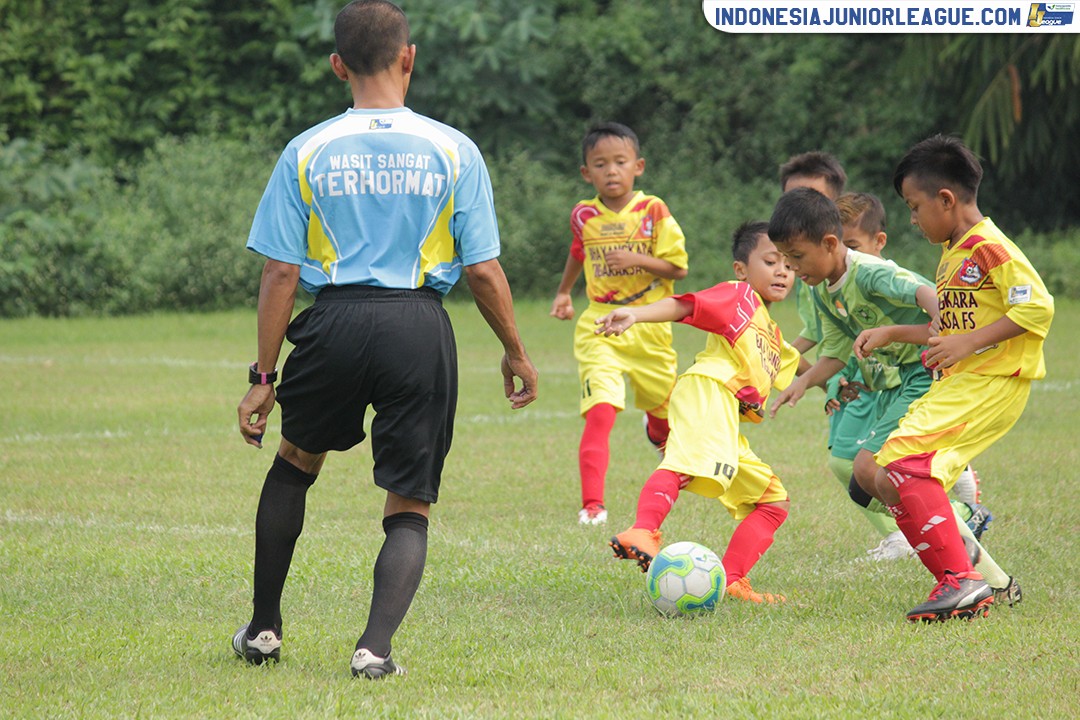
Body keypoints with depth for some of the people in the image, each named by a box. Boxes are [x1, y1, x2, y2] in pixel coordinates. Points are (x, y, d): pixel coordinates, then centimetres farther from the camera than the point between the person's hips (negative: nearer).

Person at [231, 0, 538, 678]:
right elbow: (482, 270, 1)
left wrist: (263, 378, 6)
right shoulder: (454, 151, 1)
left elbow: (281, 273, 1)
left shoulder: (307, 152, 2)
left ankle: (263, 627, 30)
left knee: (295, 461, 27)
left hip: (335, 323, 1)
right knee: (410, 507, 9)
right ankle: (377, 644, -12)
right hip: (420, 328, -1)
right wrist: (516, 353, 14)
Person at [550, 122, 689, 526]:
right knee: (599, 414, -20)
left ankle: (658, 434, 59)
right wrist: (563, 292, 32)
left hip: (648, 325, 0)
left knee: (664, 411, 20)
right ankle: (592, 504, -23)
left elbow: (678, 268, -8)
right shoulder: (583, 216, 3)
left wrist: (637, 259, -22)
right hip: (599, 329, 0)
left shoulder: (653, 211, -7)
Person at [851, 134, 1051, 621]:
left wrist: (968, 343, -22)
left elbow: (1036, 308, -21)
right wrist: (891, 335, 22)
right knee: (887, 482, 5)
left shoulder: (990, 248, -12)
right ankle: (986, 585, 9)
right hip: (956, 385, 11)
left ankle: (960, 580, -26)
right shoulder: (952, 253, 20)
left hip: (991, 383, -11)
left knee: (904, 463, -24)